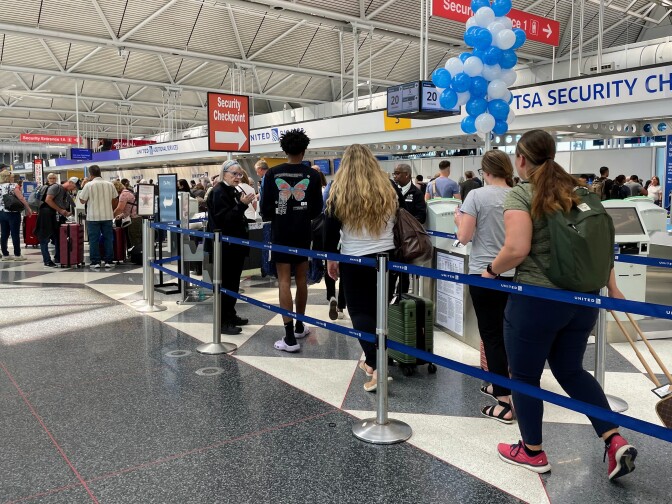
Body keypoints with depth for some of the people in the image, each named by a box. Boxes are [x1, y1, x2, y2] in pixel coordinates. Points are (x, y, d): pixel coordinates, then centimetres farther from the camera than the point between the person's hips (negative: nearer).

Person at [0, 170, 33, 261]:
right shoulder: (13, 186, -9)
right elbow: (21, 199, -15)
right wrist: (28, 209, -8)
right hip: (13, 213, -6)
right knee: (15, 234, -1)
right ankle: (17, 255, 2)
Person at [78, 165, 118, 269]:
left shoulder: (89, 185, -8)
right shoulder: (110, 184, 1)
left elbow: (82, 200, -2)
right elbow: (115, 200, 9)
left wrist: (83, 185, 7)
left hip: (93, 217, -2)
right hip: (107, 216, 2)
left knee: (94, 240, 4)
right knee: (108, 239, 8)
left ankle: (95, 262, 4)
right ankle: (108, 261, 8)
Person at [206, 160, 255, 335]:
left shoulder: (234, 191, 13)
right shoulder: (218, 192, -13)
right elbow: (224, 219, -23)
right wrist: (242, 204, -29)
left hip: (235, 244, 9)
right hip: (225, 246, -9)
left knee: (233, 282, 14)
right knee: (226, 283, -5)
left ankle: (230, 315, 24)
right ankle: (223, 322, 1)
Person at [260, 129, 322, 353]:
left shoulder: (272, 173, -6)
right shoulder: (312, 175, -4)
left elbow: (265, 206, -5)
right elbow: (317, 208, 1)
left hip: (280, 232, -1)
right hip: (303, 232, 2)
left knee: (284, 281, -2)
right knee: (301, 279, 15)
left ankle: (290, 337, -6)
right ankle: (299, 326, 29)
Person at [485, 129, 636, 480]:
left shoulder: (520, 195, -12)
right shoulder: (577, 191, 10)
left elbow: (517, 249, -24)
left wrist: (491, 272, -6)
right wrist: (611, 287, 20)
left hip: (536, 300, -7)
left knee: (525, 376, 12)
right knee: (570, 370, 24)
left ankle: (533, 453, 27)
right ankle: (615, 441, 16)